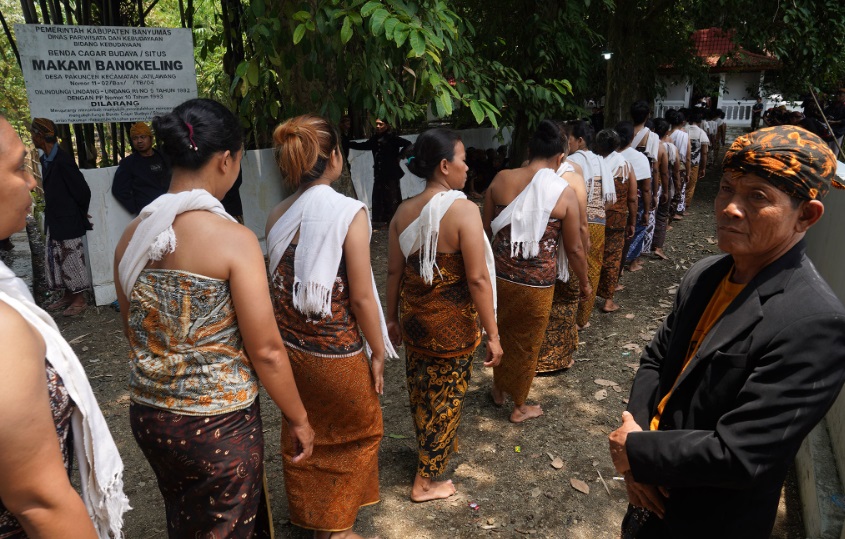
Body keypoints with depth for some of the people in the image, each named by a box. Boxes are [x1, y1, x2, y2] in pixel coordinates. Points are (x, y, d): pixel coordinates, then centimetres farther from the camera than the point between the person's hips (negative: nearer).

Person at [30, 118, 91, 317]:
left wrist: (80, 217, -3)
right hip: (54, 221, 9)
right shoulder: (46, 159, 7)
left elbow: (82, 191, -17)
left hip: (67, 222, -9)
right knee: (53, 259, 16)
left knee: (71, 260, 0)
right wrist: (49, 214, 15)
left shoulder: (63, 161, -21)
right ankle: (67, 296, 27)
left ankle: (79, 300, 12)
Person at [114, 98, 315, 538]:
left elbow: (134, 332, 9)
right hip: (217, 424, -6)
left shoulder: (132, 235, -3)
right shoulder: (233, 239, -21)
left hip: (147, 414, 6)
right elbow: (266, 350, -18)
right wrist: (298, 418, -4)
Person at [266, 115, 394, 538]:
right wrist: (378, 352, -5)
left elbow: (278, 285, 5)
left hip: (288, 346, 6)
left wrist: (289, 336, 17)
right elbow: (361, 297, -17)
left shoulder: (277, 217, -1)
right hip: (335, 351, -5)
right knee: (359, 431, 19)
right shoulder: (349, 212, -18)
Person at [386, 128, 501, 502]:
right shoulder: (463, 210, -21)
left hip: (413, 317, 6)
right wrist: (492, 334, -14)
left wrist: (392, 318, 15)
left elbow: (394, 272, 3)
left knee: (420, 390, 23)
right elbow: (478, 279, -21)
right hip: (453, 323, -6)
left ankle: (430, 450, 49)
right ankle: (426, 481, 26)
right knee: (445, 397, 12)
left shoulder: (403, 212, -3)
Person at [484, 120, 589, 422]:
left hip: (500, 275, 3)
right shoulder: (564, 193, -11)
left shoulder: (500, 180, -5)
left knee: (501, 333, 25)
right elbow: (574, 249, -5)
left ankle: (499, 390, 45)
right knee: (526, 343, 16)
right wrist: (585, 283, 12)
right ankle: (519, 407, 35)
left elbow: (486, 230, 3)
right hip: (536, 284, -3)